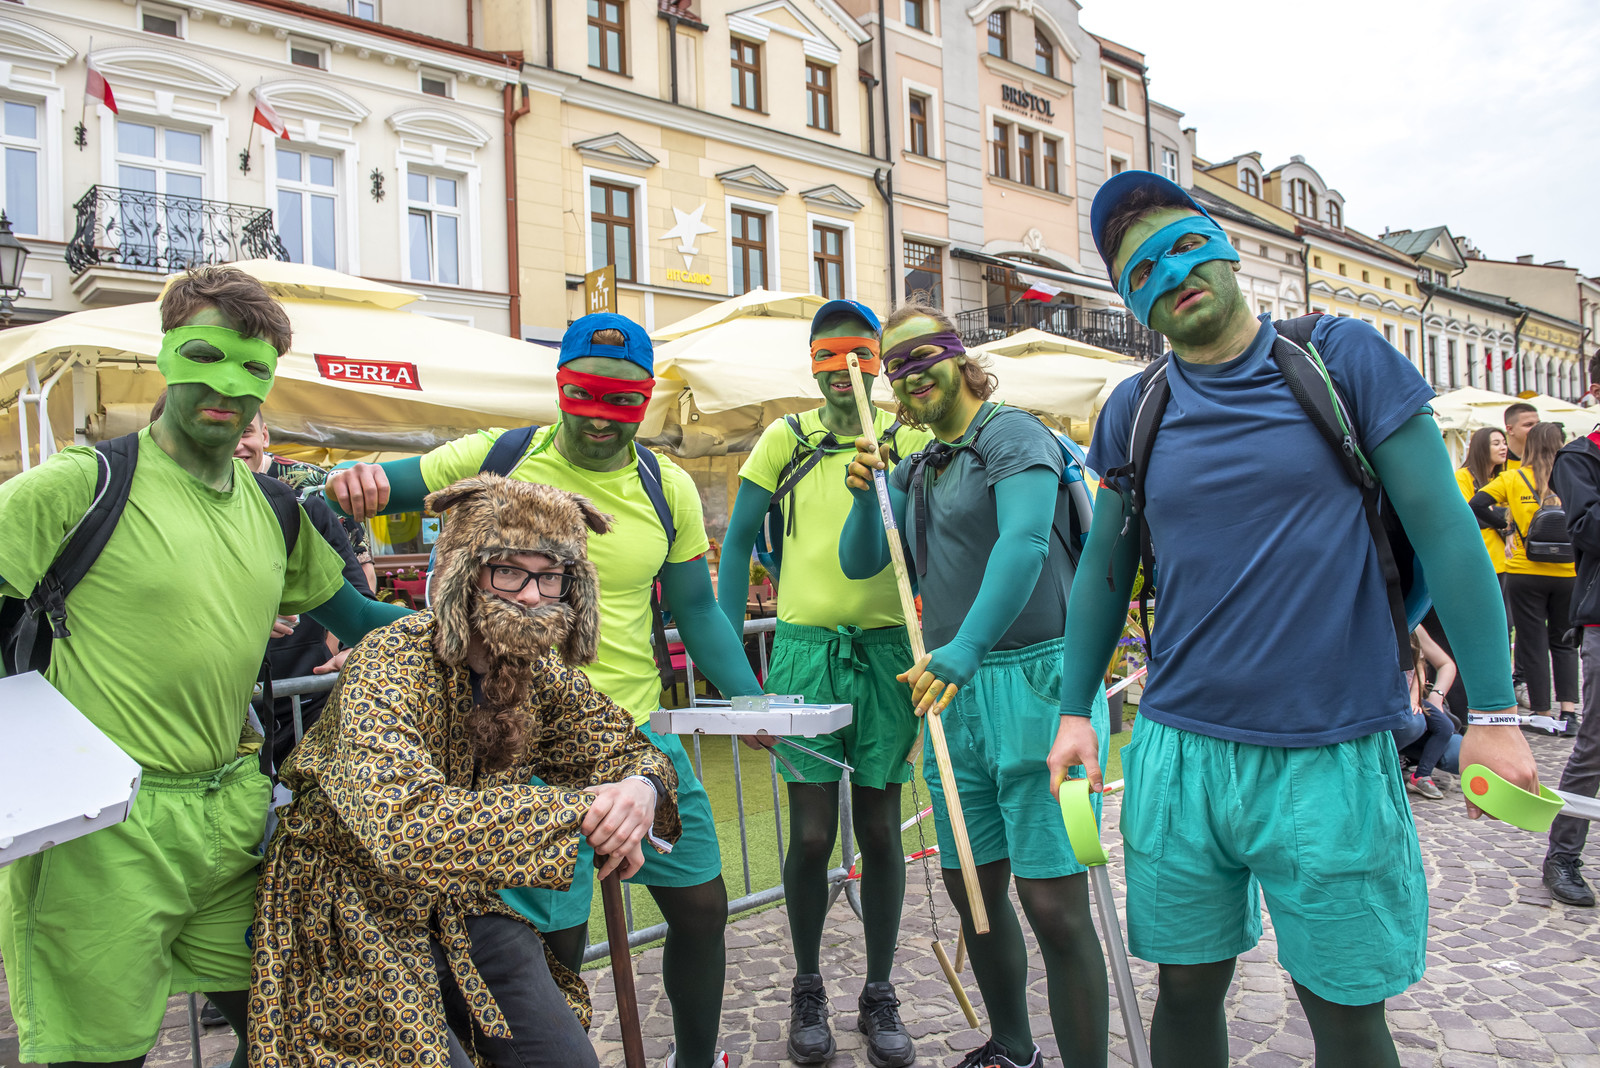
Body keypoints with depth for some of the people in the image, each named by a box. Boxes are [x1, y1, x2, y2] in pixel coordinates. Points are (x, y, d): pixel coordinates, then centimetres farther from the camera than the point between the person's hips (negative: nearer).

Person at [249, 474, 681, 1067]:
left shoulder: (539, 671, -5)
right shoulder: (391, 665, -25)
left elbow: (623, 745, 2)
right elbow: (408, 826, -39)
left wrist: (641, 788, -24)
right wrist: (584, 814, -38)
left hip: (462, 905, 5)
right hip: (361, 915, -5)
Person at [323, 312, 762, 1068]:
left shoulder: (668, 489, 2)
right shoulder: (499, 459, -5)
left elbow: (696, 610, 10)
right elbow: (388, 485, 2)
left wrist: (751, 700, 0)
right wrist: (357, 480, -23)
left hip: (639, 730, 4)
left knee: (701, 906, 12)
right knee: (556, 940, -1)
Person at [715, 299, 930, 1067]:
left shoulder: (912, 442, 5)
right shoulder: (785, 440, 4)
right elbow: (738, 542, 5)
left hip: (887, 650, 1)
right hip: (806, 649, -1)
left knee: (879, 830, 8)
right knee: (812, 833, 2)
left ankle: (880, 996, 25)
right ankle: (807, 990, 25)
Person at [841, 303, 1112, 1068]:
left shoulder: (1014, 435, -5)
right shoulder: (914, 472, 19)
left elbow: (1024, 540, -21)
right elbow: (858, 563, 16)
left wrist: (965, 648, -32)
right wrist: (862, 497, -3)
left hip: (1035, 680, -8)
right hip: (955, 691, 8)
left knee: (1052, 903, -8)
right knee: (972, 890, 16)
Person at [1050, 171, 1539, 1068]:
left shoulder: (1344, 357, -2)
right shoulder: (1134, 412, 4)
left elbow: (1443, 528, -3)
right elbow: (1104, 568, 12)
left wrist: (1493, 711, -4)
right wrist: (1075, 711, 10)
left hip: (1333, 752, -2)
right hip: (1179, 751, 3)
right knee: (1188, 992, 14)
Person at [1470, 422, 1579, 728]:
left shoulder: (1513, 479, -4)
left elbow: (1477, 504, -14)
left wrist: (1505, 526, 0)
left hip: (1525, 573, -1)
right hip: (1567, 573, 1)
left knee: (1534, 643, 7)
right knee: (1564, 643, 14)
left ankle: (1542, 713, 9)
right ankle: (1569, 712, 6)